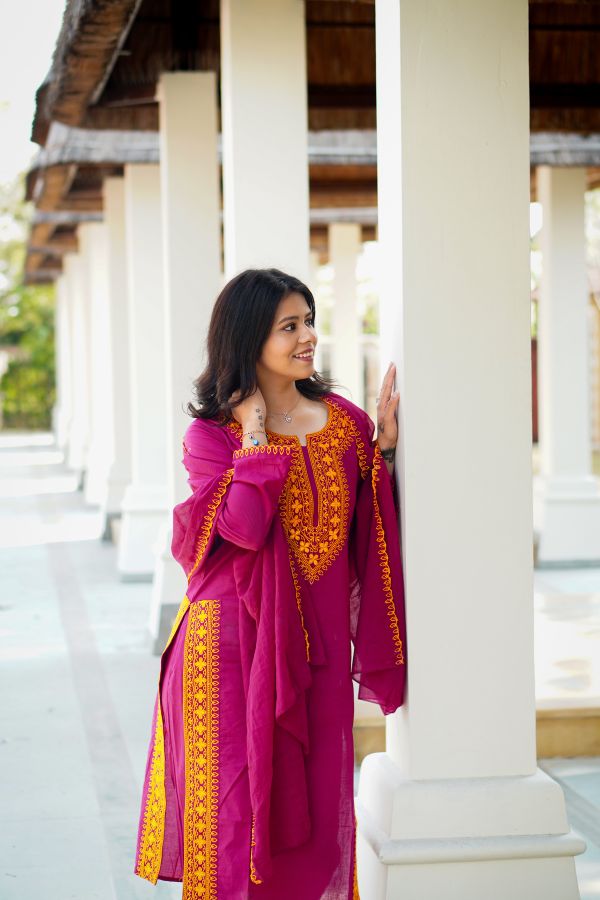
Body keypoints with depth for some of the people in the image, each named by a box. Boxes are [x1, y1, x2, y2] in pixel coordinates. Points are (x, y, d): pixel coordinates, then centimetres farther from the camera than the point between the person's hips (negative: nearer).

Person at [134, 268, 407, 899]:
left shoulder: (343, 420, 8)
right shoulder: (212, 433, -4)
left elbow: (370, 526, 8)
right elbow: (243, 527, -20)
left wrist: (384, 446, -2)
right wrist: (255, 435, -13)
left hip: (315, 639, 4)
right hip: (236, 636, -4)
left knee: (314, 795, 8)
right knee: (237, 796, 0)